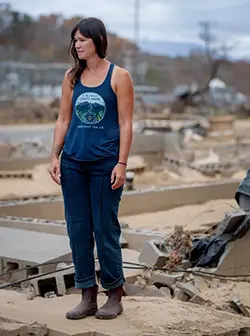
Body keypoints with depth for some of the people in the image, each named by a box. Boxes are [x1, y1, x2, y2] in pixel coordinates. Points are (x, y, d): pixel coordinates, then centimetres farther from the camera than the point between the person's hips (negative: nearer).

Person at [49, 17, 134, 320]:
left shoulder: (118, 76, -3)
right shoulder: (71, 77, 9)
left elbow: (125, 124, -5)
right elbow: (63, 119, 11)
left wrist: (122, 163, -11)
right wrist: (55, 156, 3)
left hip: (105, 164, -4)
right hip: (73, 163, 4)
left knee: (105, 228, 0)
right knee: (77, 228, 6)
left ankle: (115, 295, 15)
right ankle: (88, 296, 16)